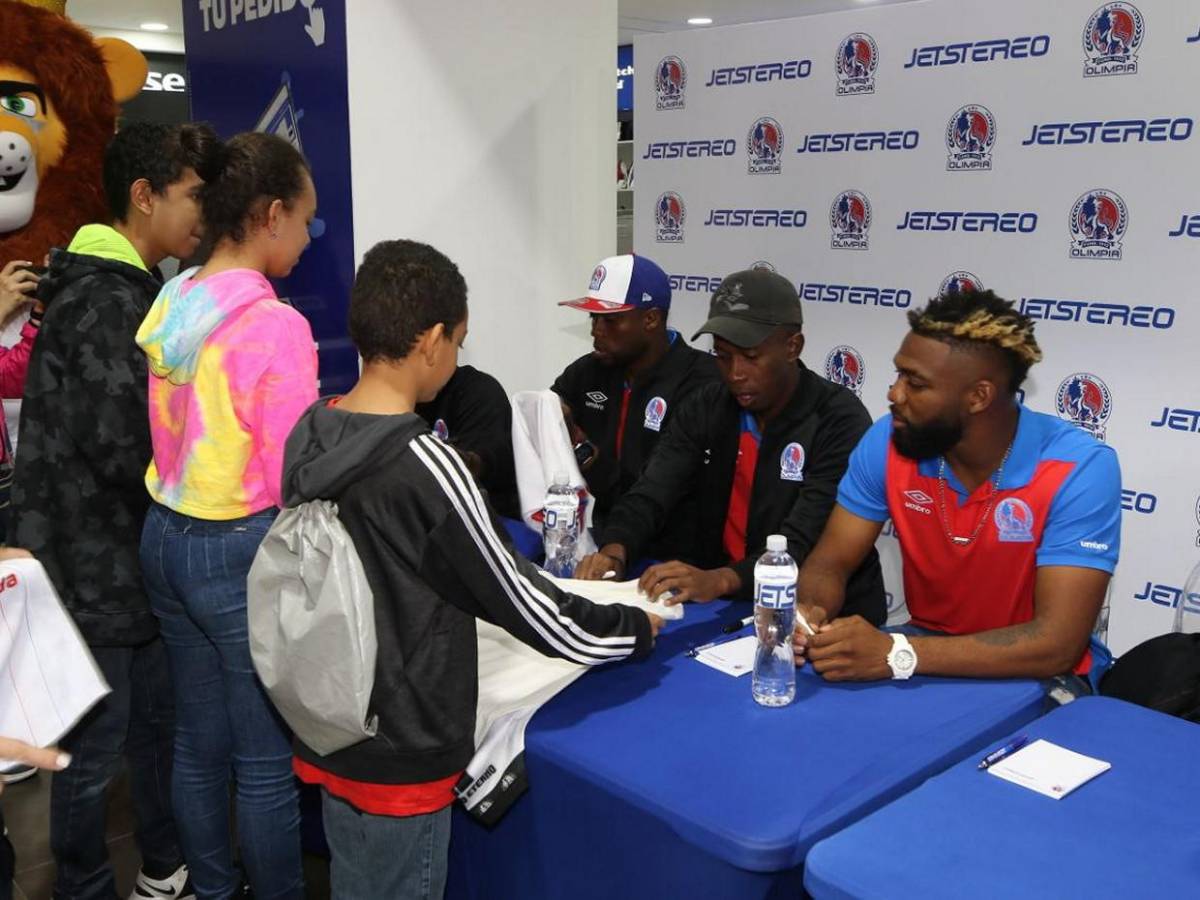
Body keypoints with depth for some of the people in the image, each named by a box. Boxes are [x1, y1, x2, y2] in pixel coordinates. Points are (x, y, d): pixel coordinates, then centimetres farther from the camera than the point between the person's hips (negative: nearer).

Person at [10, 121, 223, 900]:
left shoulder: (129, 290, 11)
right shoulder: (107, 301, -20)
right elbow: (122, 444, -24)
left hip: (130, 553, 10)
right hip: (95, 562, -10)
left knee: (158, 719, 20)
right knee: (96, 742, 5)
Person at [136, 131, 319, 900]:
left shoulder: (168, 304, 5)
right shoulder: (275, 324, -20)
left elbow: (185, 432, 11)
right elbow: (293, 479, -20)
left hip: (166, 537, 8)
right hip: (243, 550, -8)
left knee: (200, 740, 21)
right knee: (268, 757, 8)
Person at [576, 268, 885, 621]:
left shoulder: (840, 421, -14)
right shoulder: (705, 408, 3)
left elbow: (806, 539, -24)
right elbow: (652, 494, -5)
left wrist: (720, 580, -39)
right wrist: (614, 551, -26)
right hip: (727, 604, 5)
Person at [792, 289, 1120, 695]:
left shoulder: (1079, 469, -24)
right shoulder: (889, 442, -12)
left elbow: (1057, 643, -30)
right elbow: (830, 562, -6)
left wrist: (896, 654, -40)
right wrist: (807, 612, -31)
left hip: (1035, 674, -3)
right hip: (928, 643, 4)